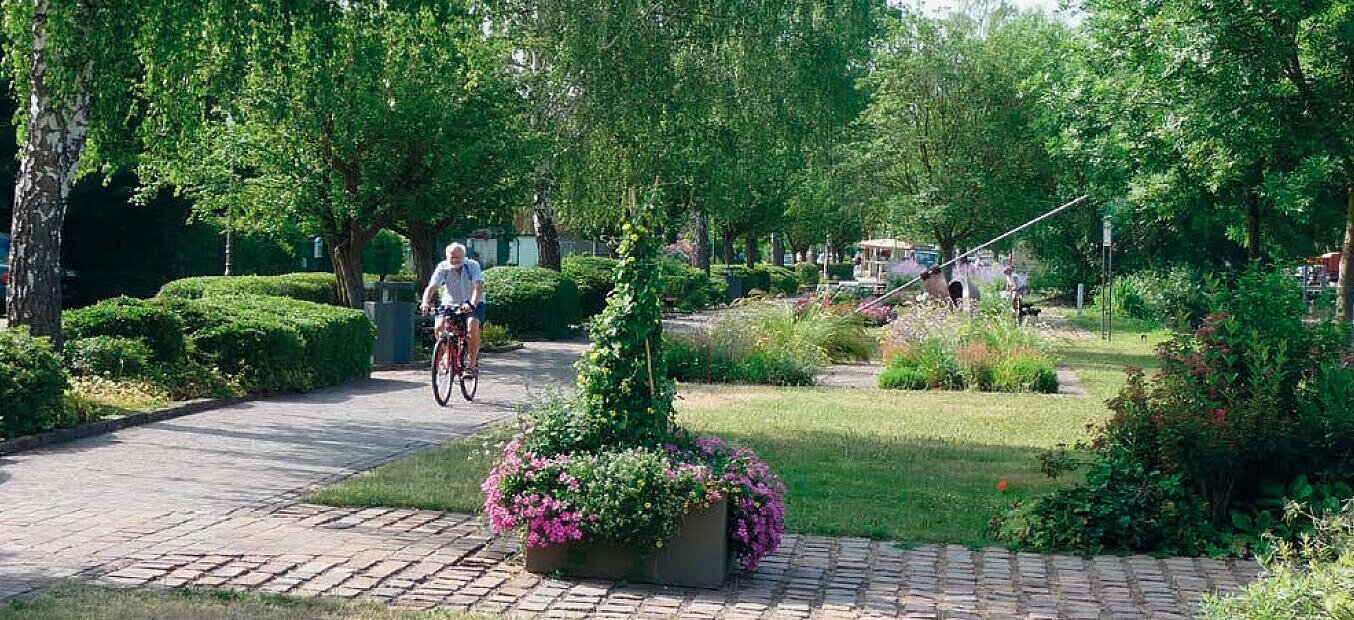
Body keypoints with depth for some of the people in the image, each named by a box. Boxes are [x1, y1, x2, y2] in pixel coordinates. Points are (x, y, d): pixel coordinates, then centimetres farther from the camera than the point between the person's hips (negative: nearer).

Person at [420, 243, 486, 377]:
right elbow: (431, 287, -20)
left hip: (473, 305, -2)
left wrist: (472, 304, -48)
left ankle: (473, 363, -19)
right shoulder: (443, 268, -12)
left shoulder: (472, 266, -17)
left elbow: (478, 287, -30)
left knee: (472, 324, -32)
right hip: (450, 304, 2)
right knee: (439, 326, -24)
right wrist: (425, 303, -40)